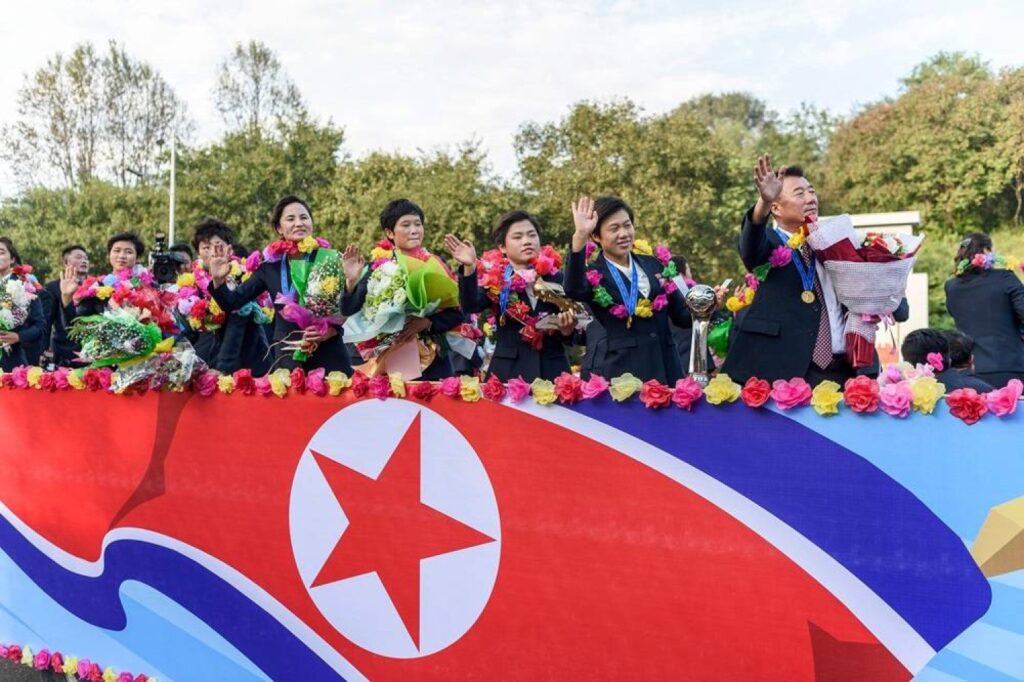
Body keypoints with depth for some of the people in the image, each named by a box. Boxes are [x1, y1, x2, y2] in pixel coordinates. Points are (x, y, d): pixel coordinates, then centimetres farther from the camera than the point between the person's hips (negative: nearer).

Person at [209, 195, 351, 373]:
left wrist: (328, 331, -20)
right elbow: (232, 303, 9)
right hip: (286, 361, 2)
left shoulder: (329, 259, -3)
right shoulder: (271, 266, 6)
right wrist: (218, 280, -9)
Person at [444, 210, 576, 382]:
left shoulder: (556, 279, 7)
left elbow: (569, 337, 9)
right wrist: (469, 268, -29)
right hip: (509, 372, -2)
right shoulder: (495, 279, 2)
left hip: (552, 371, 2)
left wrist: (567, 329, -12)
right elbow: (471, 306, -17)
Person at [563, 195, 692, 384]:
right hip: (621, 372, -4)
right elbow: (573, 289, -27)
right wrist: (580, 236, -37)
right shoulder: (594, 275, -2)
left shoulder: (653, 264, 12)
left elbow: (681, 316, 15)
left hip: (666, 368, 5)